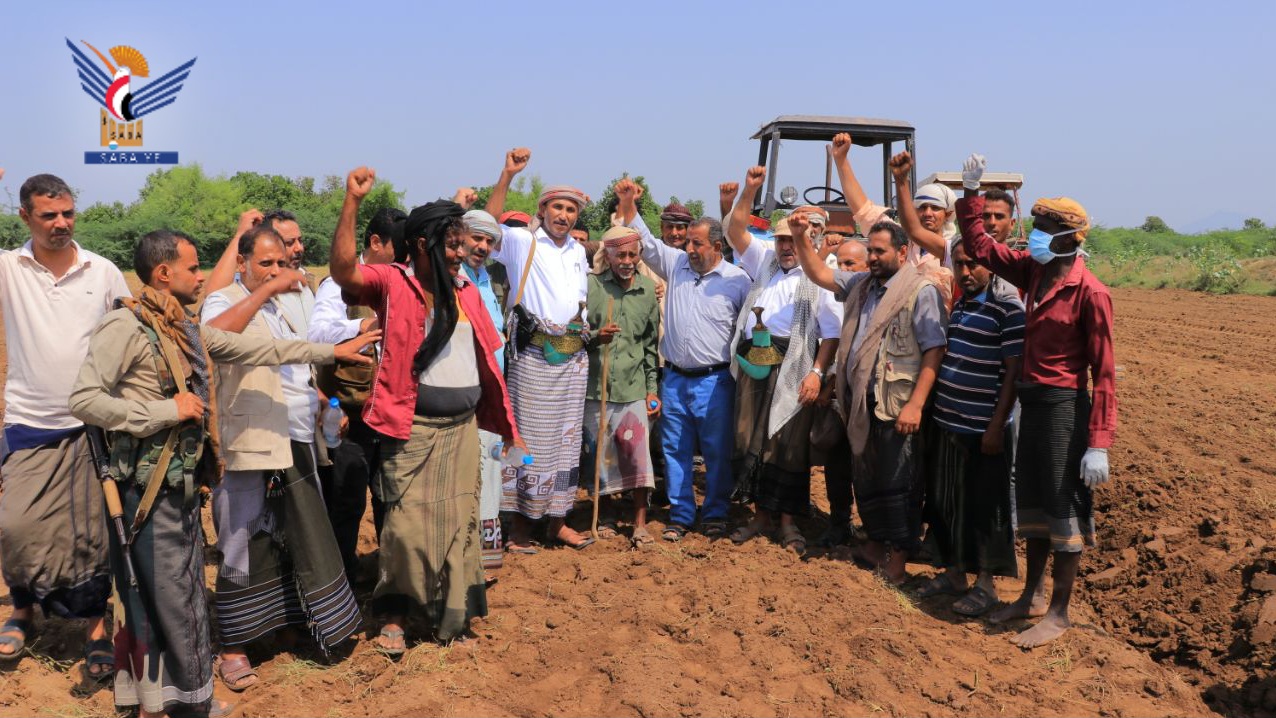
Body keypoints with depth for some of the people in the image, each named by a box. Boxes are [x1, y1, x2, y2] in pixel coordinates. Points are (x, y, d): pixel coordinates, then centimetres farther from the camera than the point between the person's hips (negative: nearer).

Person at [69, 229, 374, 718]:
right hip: (149, 488, -9)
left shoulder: (186, 329, 13)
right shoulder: (125, 325, -14)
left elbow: (256, 349, 17)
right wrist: (166, 410, -19)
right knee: (168, 598, -1)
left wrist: (330, 351, 18)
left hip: (183, 483, 9)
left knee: (184, 591, 15)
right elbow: (83, 400, -19)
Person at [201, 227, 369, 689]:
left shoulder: (282, 307, 18)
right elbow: (214, 334, -33)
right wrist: (265, 288, -31)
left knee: (308, 542, 15)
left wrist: (324, 402, 15)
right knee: (247, 550, 1)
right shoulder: (224, 302, -7)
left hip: (298, 444, 8)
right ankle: (232, 648, 13)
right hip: (252, 447, -8)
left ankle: (307, 619, 31)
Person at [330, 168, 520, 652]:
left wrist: (503, 417, 12)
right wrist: (353, 202, -29)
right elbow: (342, 270, -23)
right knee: (409, 523, -3)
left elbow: (485, 356, 14)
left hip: (463, 425, 5)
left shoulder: (466, 290, 10)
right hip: (413, 427, -5)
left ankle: (450, 613, 26)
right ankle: (394, 615, 17)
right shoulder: (393, 283, -6)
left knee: (459, 521, 11)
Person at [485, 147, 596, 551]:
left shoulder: (578, 252, 17)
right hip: (534, 354, -6)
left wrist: (593, 331, 13)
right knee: (530, 438, -3)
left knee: (565, 439, 10)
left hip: (573, 355, 6)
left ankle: (558, 521, 19)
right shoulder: (522, 241, -1)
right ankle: (520, 524, 8)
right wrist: (507, 175, -25)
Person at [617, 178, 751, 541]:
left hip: (714, 380, -3)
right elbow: (645, 241, 9)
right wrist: (628, 203, -1)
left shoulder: (737, 280, -3)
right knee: (675, 450, 8)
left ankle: (715, 515, 20)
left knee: (718, 452, 5)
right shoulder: (676, 264, 7)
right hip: (674, 378, 4)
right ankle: (680, 515, 20)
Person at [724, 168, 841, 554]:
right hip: (752, 365, 5)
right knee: (750, 441, 7)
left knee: (788, 446, 0)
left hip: (792, 370, -4)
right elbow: (735, 231, 11)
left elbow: (832, 333, -5)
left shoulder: (819, 278, 1)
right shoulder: (764, 262, 16)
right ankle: (760, 514, 19)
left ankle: (788, 522, 12)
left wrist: (817, 372, -15)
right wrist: (750, 189, 1)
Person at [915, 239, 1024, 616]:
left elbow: (1013, 372, -13)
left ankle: (985, 583, 17)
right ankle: (953, 572, 28)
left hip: (983, 428, -7)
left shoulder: (1007, 307, -11)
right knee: (944, 502, 13)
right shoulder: (955, 305, 11)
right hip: (945, 423, 7)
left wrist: (996, 426, -17)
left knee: (983, 507, 4)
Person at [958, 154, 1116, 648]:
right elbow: (980, 246, 14)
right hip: (1030, 401, 8)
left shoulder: (1090, 292, -16)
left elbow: (1103, 372, -16)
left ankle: (1059, 613, 17)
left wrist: (1099, 444, -19)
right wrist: (971, 192, 3)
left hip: (1064, 406, -8)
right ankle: (1033, 596, 32)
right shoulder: (1033, 271, 3)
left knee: (1065, 509, 4)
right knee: (1031, 502, 17)